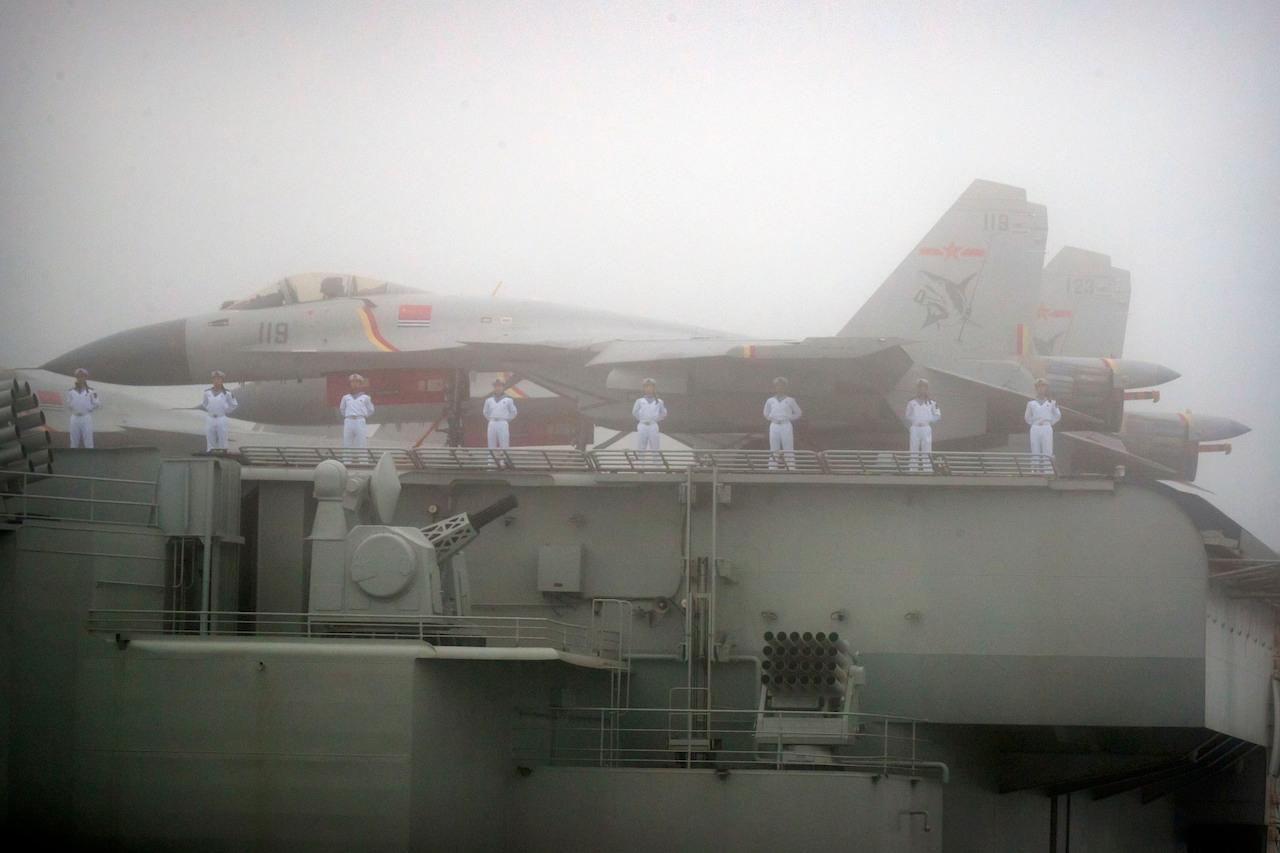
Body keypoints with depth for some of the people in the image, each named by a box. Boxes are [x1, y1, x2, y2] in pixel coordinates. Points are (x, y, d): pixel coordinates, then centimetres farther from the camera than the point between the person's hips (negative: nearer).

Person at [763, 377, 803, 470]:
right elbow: (766, 414, 20)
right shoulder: (770, 401, 8)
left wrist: (789, 418, 3)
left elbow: (798, 413, 12)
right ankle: (772, 470, 4)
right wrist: (773, 419, 6)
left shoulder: (790, 400, 2)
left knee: (788, 450, -4)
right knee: (774, 451, 3)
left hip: (786, 426, -2)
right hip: (774, 426, 2)